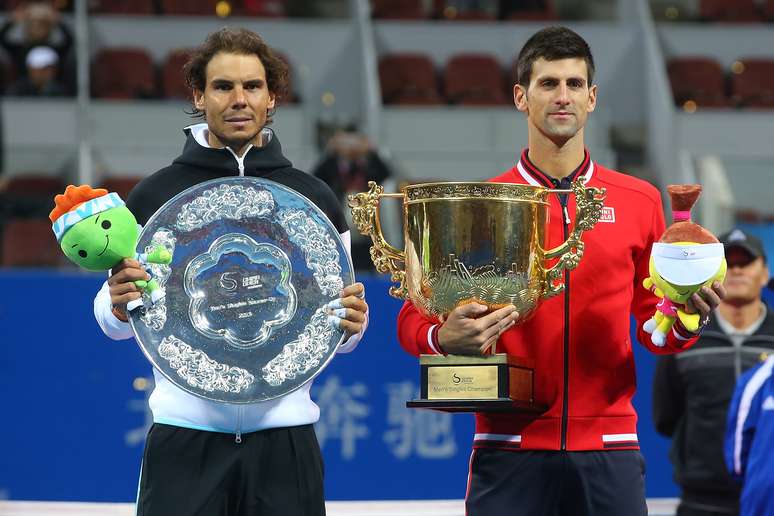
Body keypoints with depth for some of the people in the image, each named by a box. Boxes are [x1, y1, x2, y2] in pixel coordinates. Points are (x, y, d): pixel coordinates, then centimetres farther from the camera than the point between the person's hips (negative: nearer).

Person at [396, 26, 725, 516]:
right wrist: (444, 338, -17)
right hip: (510, 452, -1)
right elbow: (415, 318, 5)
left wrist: (683, 320, -7)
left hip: (609, 453, 2)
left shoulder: (639, 201, 9)